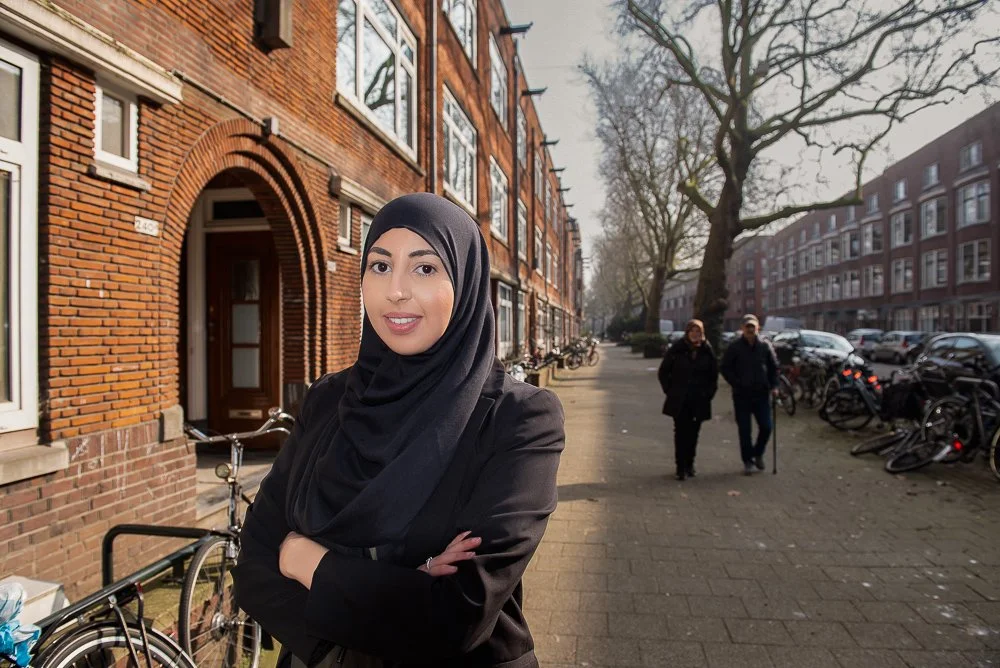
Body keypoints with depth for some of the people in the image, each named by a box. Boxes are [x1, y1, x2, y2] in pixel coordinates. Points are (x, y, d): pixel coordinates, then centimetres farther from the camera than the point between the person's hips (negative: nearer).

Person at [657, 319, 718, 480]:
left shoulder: (707, 351, 2)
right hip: (679, 401, -2)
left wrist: (709, 393, 5)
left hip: (699, 401, 2)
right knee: (681, 432, -4)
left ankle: (689, 464, 23)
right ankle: (681, 467, 1)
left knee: (693, 433, 8)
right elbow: (663, 372, 3)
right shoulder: (676, 349, -4)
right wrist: (670, 391, -1)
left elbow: (714, 374, 12)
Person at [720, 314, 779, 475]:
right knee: (745, 430, 2)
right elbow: (725, 368, -1)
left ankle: (758, 453, 26)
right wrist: (736, 384, -9)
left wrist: (774, 386, 0)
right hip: (742, 395, -2)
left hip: (762, 394, 2)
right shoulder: (734, 347, -3)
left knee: (766, 427, 1)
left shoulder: (765, 345, 3)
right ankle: (748, 461, 14)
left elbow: (773, 367, 10)